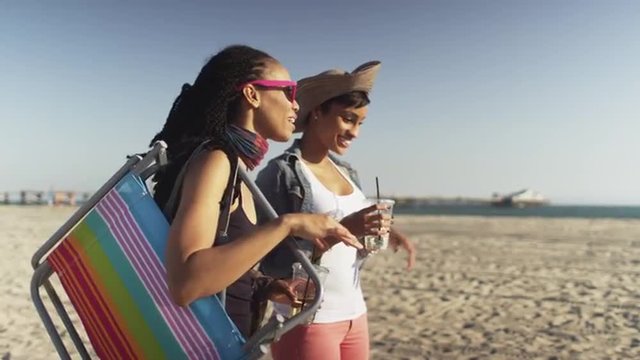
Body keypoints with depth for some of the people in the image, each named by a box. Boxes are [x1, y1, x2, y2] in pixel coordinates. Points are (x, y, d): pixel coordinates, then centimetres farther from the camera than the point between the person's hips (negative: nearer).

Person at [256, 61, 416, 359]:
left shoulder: (347, 172, 7)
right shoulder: (281, 173, -13)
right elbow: (274, 263, -17)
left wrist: (380, 235, -6)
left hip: (355, 315, 7)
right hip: (306, 321, -7)